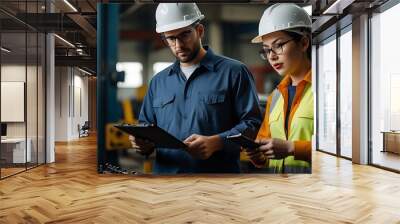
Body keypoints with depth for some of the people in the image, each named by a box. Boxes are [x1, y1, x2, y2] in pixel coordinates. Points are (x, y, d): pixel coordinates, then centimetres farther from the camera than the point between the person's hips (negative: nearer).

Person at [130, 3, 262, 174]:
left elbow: (253, 123, -5)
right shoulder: (158, 81, 14)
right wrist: (143, 142, -3)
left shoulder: (233, 72, 0)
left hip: (217, 170, -5)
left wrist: (216, 142, -18)